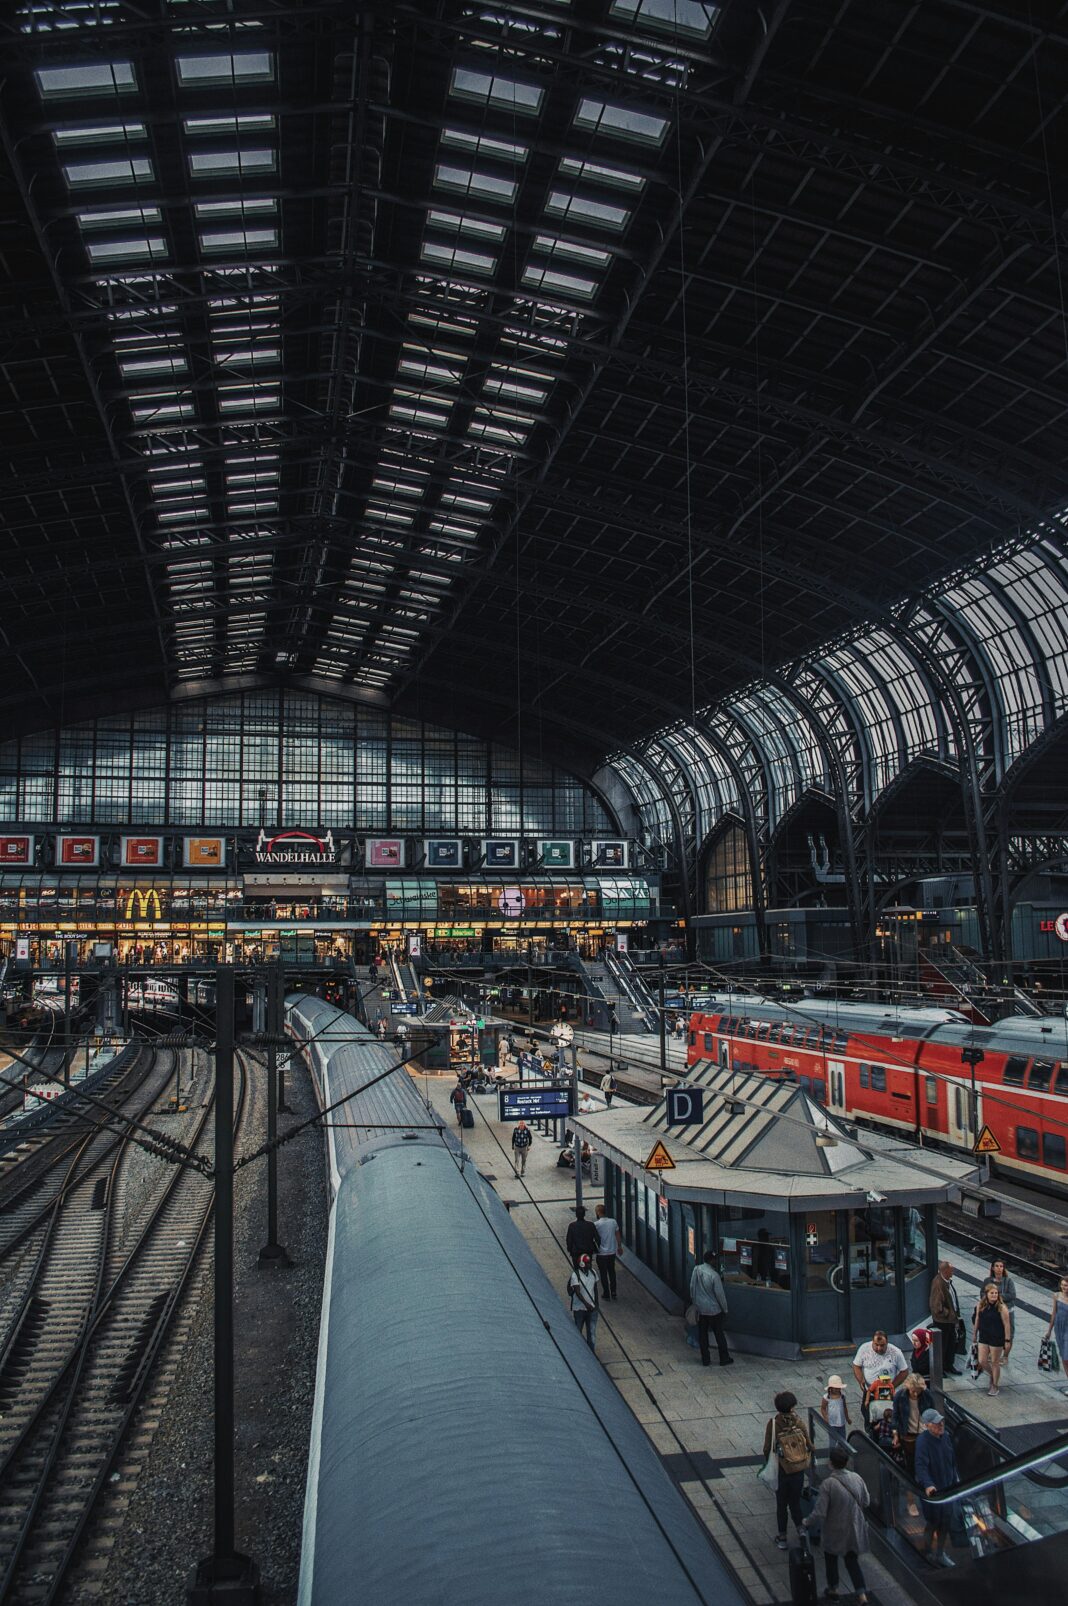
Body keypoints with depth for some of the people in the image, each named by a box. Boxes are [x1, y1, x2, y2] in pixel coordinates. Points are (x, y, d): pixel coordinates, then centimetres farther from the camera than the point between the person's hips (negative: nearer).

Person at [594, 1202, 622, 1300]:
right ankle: (613, 1292, 22)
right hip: (612, 1251, 4)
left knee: (603, 1274, 9)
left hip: (601, 1253, -4)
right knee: (612, 1272, 19)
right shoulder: (613, 1221, -5)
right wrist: (619, 1246, 16)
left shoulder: (596, 1224, -18)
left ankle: (606, 1294, 15)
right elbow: (618, 1235, 4)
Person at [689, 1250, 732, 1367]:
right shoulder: (714, 1275, -24)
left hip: (700, 1308, 4)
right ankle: (724, 1359, 24)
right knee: (719, 1334, 13)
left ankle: (705, 1359, 21)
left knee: (702, 1334, 14)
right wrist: (725, 1309, -3)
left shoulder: (696, 1270, -8)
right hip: (714, 1310, -4)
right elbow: (720, 1294, -16)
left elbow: (692, 1287, 4)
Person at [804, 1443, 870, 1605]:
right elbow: (866, 1502, 2)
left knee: (831, 1558, 23)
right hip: (855, 1529, 3)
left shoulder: (827, 1484, -27)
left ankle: (833, 1590, 39)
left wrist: (807, 1522, -5)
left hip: (835, 1532, -3)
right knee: (852, 1560, 19)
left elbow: (819, 1512, -24)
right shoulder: (857, 1478, -13)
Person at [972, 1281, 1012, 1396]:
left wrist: (1007, 1340, -15)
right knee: (982, 1361, 5)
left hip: (997, 1339, -4)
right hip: (983, 1337, 4)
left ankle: (995, 1386, 24)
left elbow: (1007, 1325, -14)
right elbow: (977, 1321, 7)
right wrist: (974, 1334, 13)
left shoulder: (1001, 1308, -17)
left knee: (995, 1363, 7)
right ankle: (992, 1376, 36)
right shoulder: (980, 1305, -4)